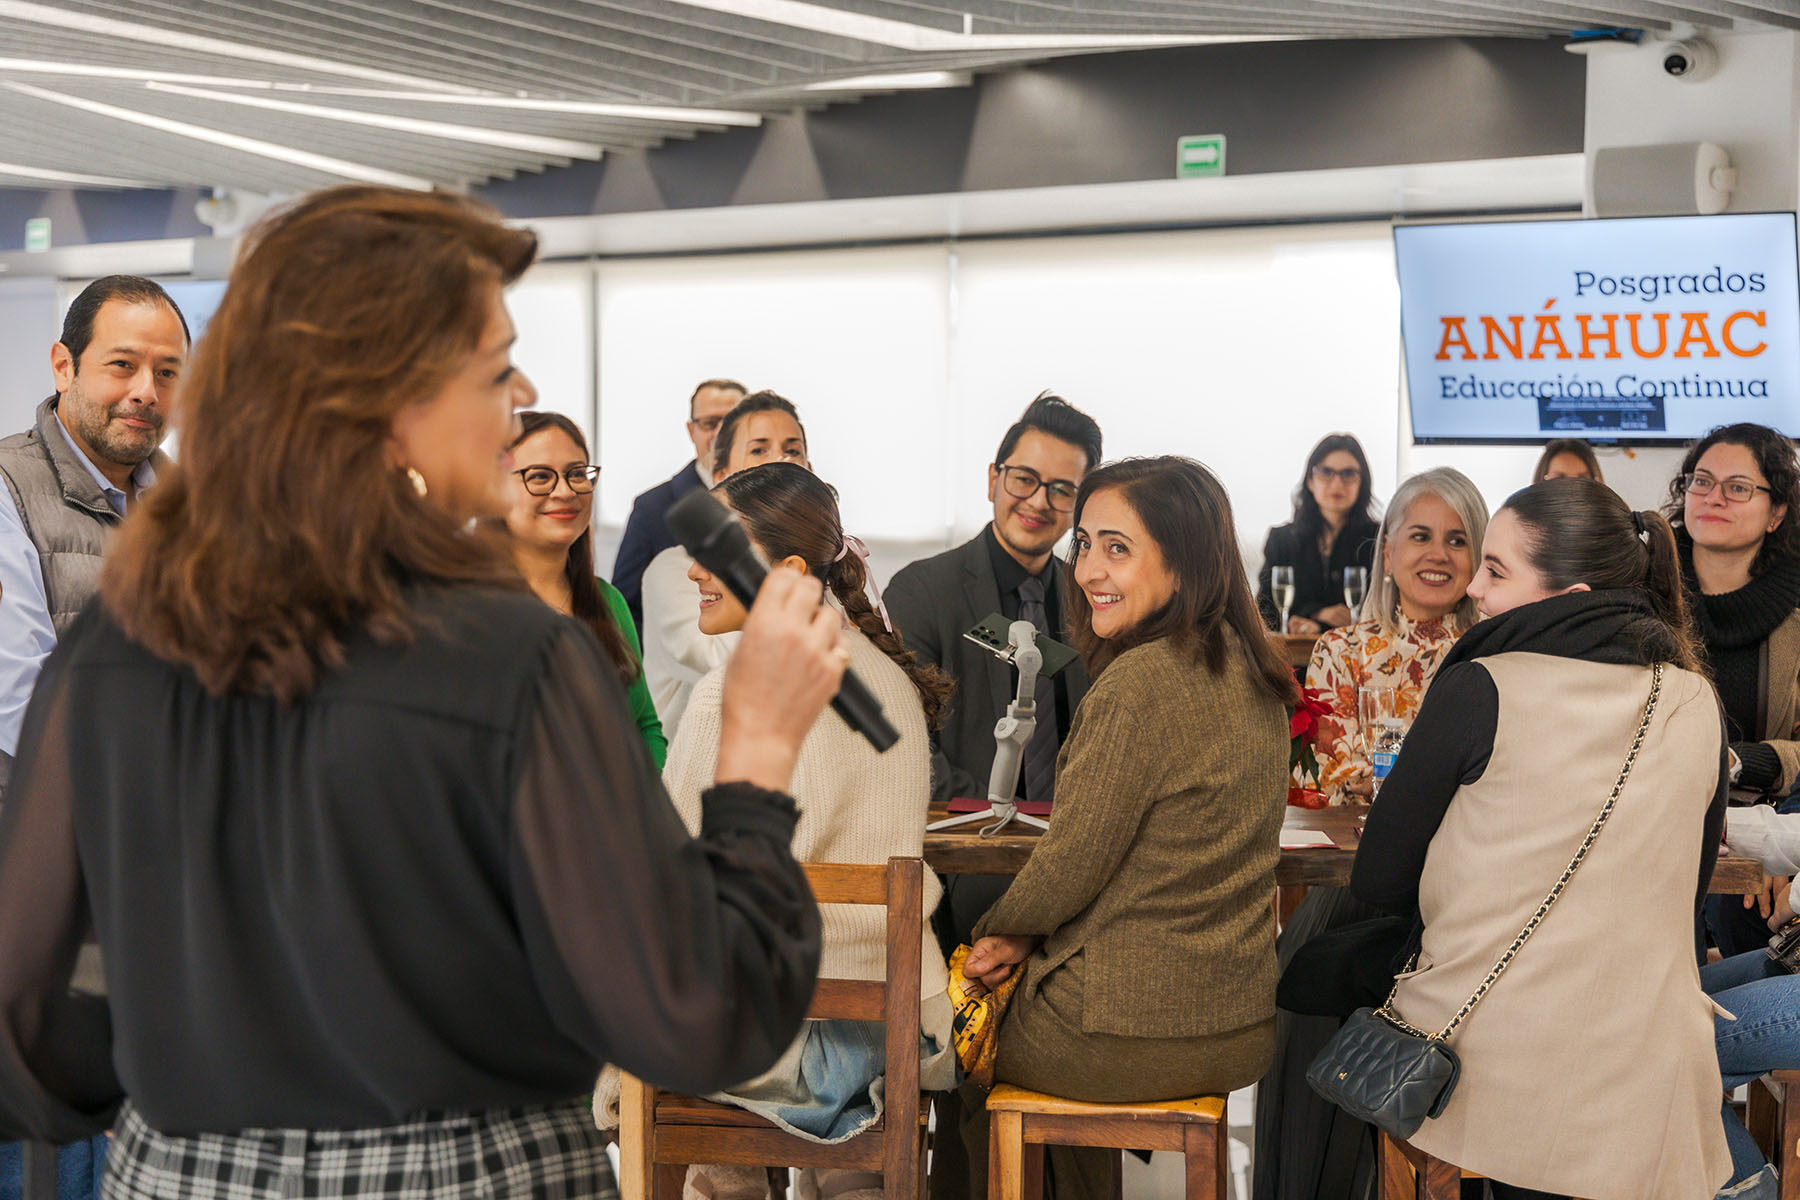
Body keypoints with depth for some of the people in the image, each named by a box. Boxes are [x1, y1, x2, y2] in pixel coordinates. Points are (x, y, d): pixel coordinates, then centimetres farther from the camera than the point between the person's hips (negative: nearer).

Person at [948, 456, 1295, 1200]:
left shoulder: (1142, 680, -22)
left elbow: (1072, 863, -17)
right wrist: (1028, 936, 7)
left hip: (1134, 1039, -7)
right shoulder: (1251, 677, 4)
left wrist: (998, 930, 3)